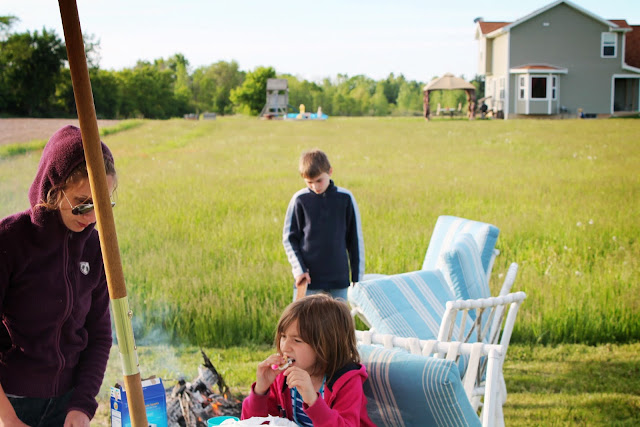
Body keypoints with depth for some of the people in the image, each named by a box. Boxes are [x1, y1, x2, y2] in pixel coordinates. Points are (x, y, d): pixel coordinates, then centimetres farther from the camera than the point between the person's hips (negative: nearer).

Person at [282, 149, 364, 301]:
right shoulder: (300, 199, -3)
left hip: (339, 278, 1)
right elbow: (289, 238, 3)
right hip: (307, 278, -1)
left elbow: (355, 239, 6)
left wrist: (357, 277, 6)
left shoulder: (345, 198, -1)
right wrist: (299, 269, -8)